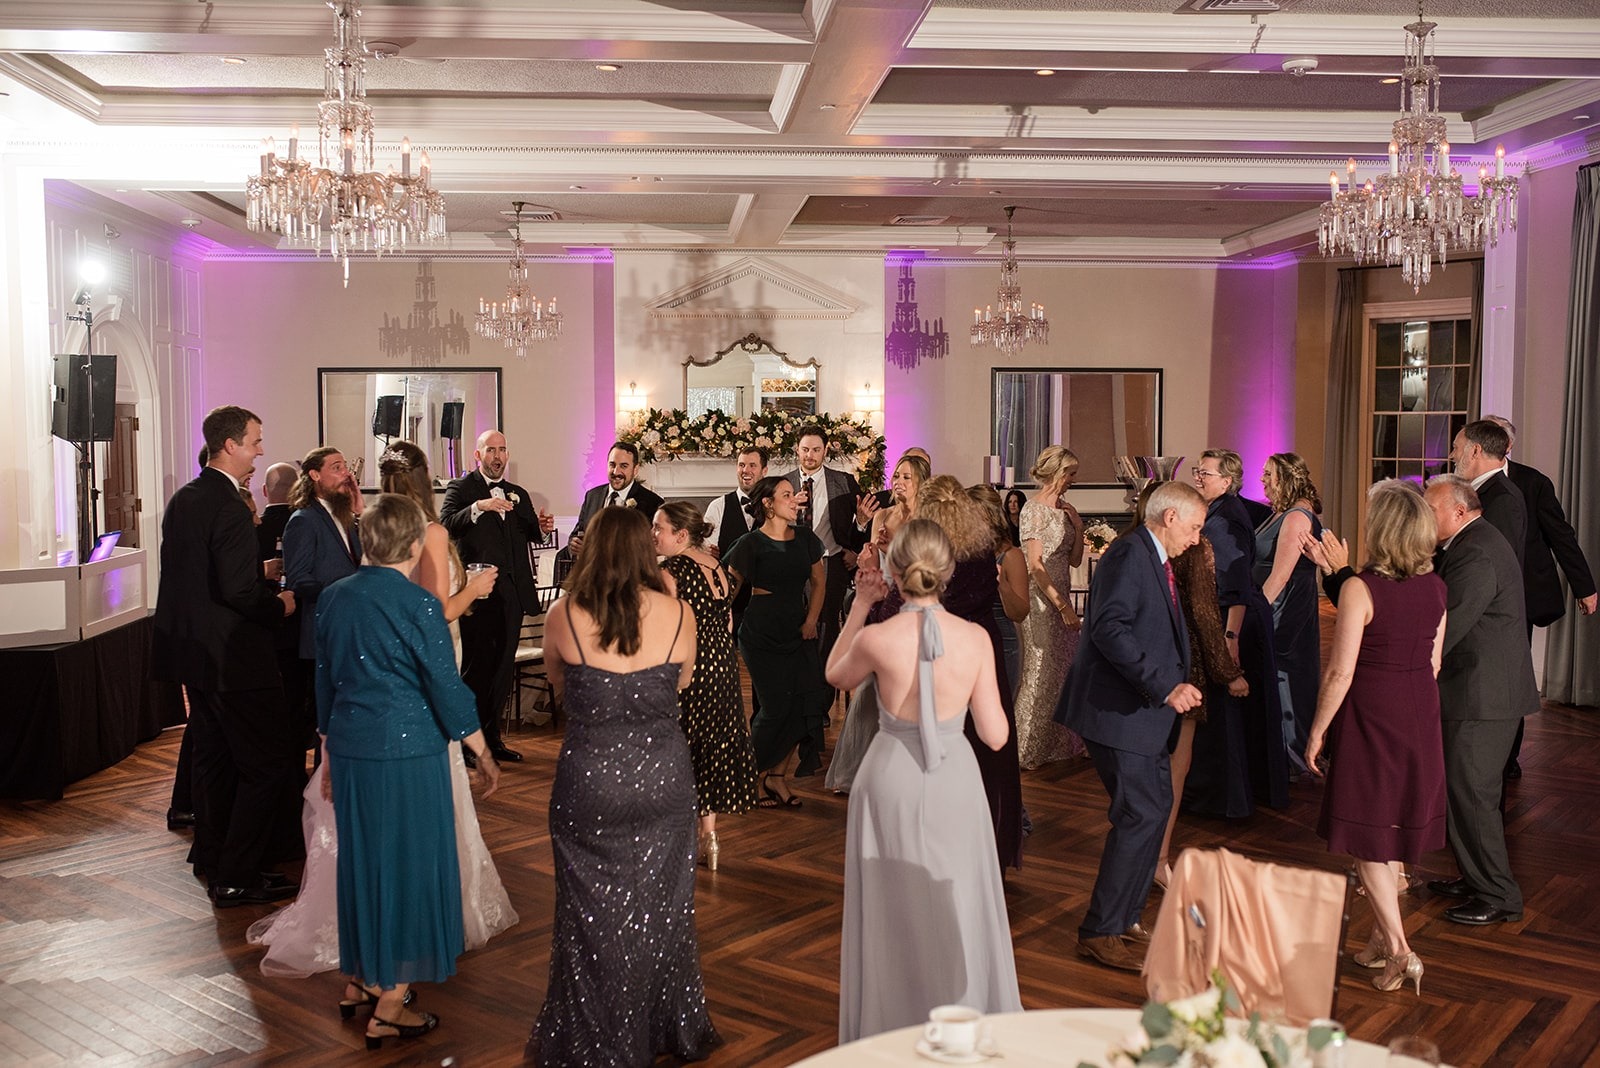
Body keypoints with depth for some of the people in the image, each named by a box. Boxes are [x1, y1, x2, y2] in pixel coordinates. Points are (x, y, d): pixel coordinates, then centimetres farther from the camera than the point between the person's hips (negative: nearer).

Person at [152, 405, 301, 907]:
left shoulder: (182, 500, 9)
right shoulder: (229, 508, -20)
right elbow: (239, 593, -26)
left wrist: (261, 578, 14)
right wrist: (280, 606, -8)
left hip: (192, 649, 10)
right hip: (233, 656, -10)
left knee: (213, 754, 20)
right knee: (268, 763, -2)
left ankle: (211, 857, 32)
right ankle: (236, 877, 1)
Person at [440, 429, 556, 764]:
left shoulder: (519, 494, 19)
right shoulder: (461, 488, 2)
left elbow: (531, 536, 12)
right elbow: (445, 524, -14)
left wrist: (542, 528, -9)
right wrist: (478, 508, -29)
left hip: (511, 591, 6)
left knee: (503, 666, 10)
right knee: (475, 666, -3)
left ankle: (491, 736, 20)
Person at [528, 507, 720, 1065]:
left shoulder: (563, 616, -10)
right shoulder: (678, 614, -8)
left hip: (589, 780, -1)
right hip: (664, 778, 2)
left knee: (592, 914, 14)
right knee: (660, 908, 19)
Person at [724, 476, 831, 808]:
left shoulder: (804, 538, 8)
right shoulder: (752, 544, -6)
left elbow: (819, 581, 17)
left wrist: (811, 619, 7)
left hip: (798, 632, 5)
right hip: (762, 634, -5)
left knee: (810, 698, -8)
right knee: (776, 706, -8)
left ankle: (778, 775, 8)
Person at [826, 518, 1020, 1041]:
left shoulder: (875, 638, -16)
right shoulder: (976, 638, -12)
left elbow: (836, 675, 8)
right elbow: (995, 735, -7)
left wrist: (861, 604, 5)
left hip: (892, 780, -1)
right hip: (954, 782, 1)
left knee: (896, 914, 16)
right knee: (958, 909, 19)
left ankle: (895, 1024, 30)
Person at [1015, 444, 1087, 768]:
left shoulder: (1063, 510, 12)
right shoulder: (1034, 510, -12)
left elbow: (1075, 560, 14)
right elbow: (1035, 565, -17)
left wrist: (1078, 527, -1)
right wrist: (1062, 605, -20)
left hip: (1061, 597, 8)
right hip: (1039, 599, -8)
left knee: (1065, 669, 11)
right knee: (1041, 672, -1)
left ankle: (1060, 742, 23)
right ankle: (1027, 749, 11)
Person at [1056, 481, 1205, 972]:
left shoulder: (1156, 562, 17)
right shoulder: (1129, 554, -15)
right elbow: (1109, 628, -27)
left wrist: (1176, 684, 10)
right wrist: (1164, 687, -26)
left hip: (1142, 710, 11)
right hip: (1117, 710, -11)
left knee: (1156, 807, 16)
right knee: (1141, 815, -9)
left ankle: (1123, 916, 28)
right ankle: (1099, 932, 2)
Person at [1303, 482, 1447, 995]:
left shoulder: (1361, 589, -19)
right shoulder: (1436, 588, 1)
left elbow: (1340, 673, -17)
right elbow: (1433, 663, 8)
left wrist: (1318, 731, -6)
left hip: (1370, 716, -6)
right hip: (1420, 716, 6)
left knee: (1366, 836, 5)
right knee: (1392, 827, 18)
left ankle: (1399, 950, 4)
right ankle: (1382, 939, 27)